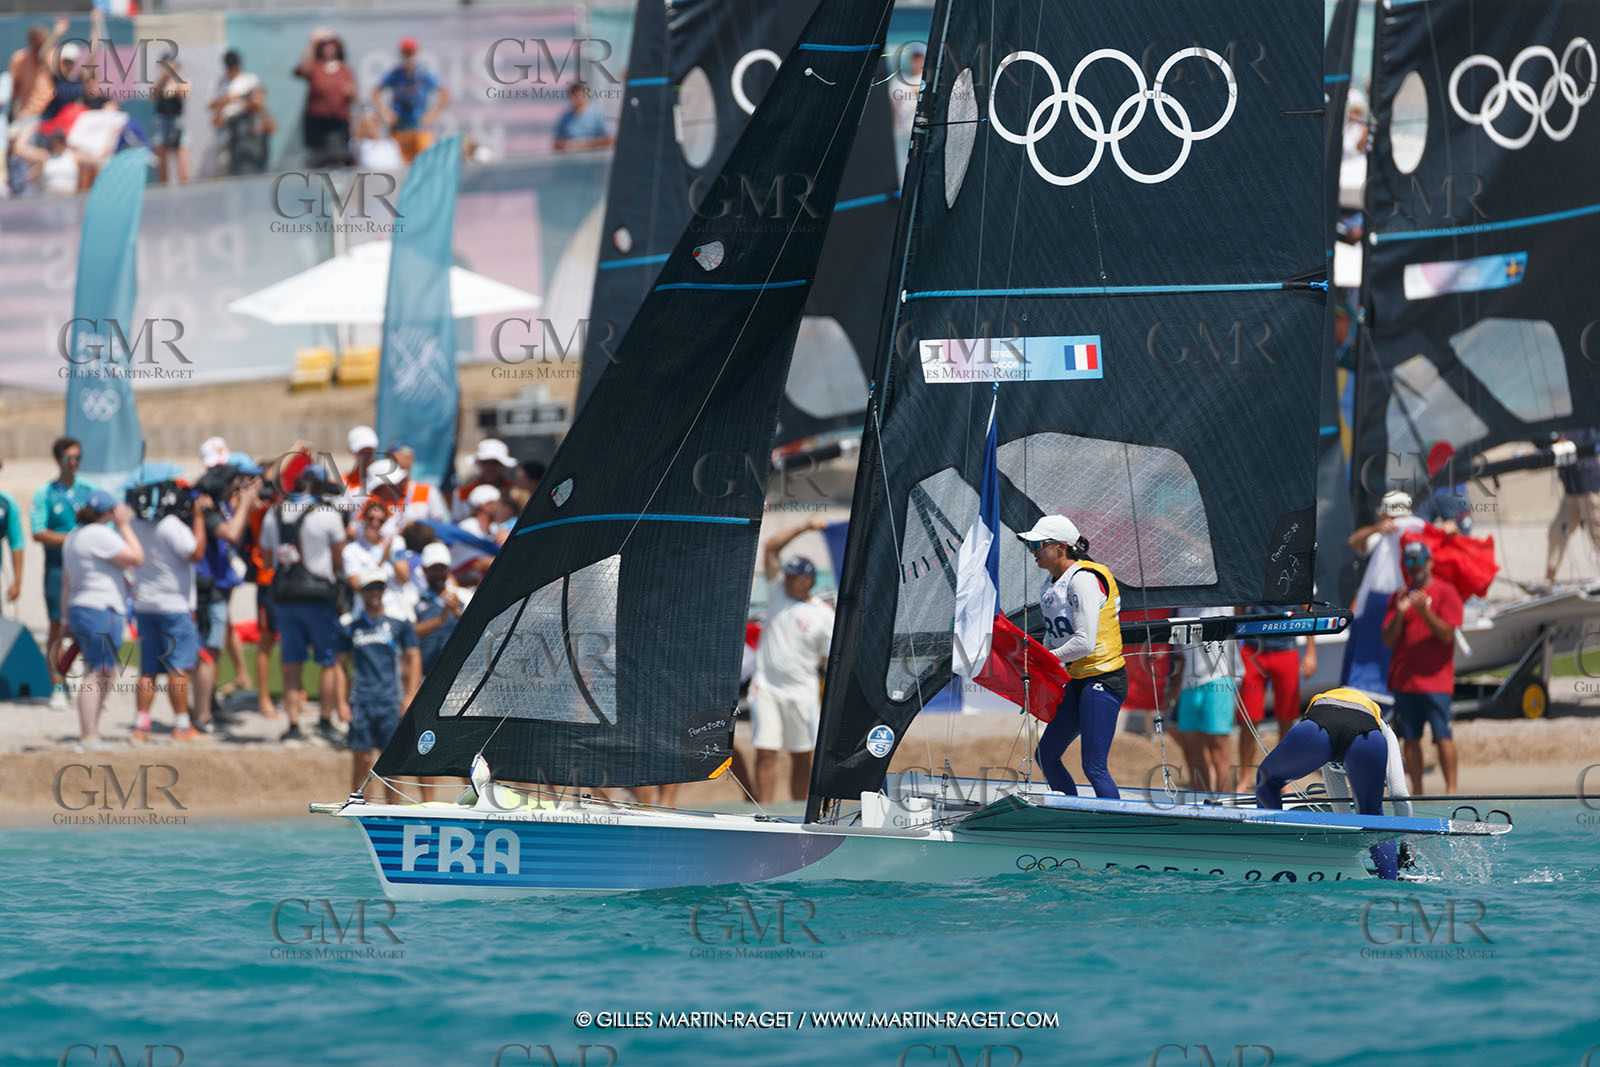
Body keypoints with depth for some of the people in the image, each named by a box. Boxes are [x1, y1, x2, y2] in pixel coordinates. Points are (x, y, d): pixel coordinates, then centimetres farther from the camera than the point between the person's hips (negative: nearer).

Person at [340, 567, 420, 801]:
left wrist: (410, 696, -1)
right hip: (361, 701, 0)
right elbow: (343, 663, 11)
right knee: (361, 760, -2)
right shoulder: (349, 625, 7)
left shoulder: (399, 622, 5)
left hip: (391, 701, 0)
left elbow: (413, 658, 8)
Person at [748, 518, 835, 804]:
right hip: (766, 687, 1)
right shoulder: (778, 592, 5)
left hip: (802, 693, -1)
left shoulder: (824, 615, -2)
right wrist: (805, 528, -6)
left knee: (801, 757, 5)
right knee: (765, 753, -7)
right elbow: (770, 547, 0)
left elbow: (831, 662, -1)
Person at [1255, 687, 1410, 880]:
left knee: (1267, 780, 30)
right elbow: (1400, 796, 36)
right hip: (1368, 741, -1)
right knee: (1372, 816, 23)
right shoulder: (1384, 731, 42)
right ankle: (1391, 883, 7)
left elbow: (1334, 779, 55)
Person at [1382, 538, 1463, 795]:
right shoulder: (1399, 597, 13)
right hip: (1404, 679, 4)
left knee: (1442, 735, -11)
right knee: (1411, 738, 2)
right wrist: (1399, 614, -10)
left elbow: (1446, 634, -8)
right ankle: (1416, 790, 6)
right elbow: (1388, 639, 7)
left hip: (1436, 678, -4)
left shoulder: (1446, 592, 2)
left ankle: (1451, 789, -12)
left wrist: (1424, 610, -20)